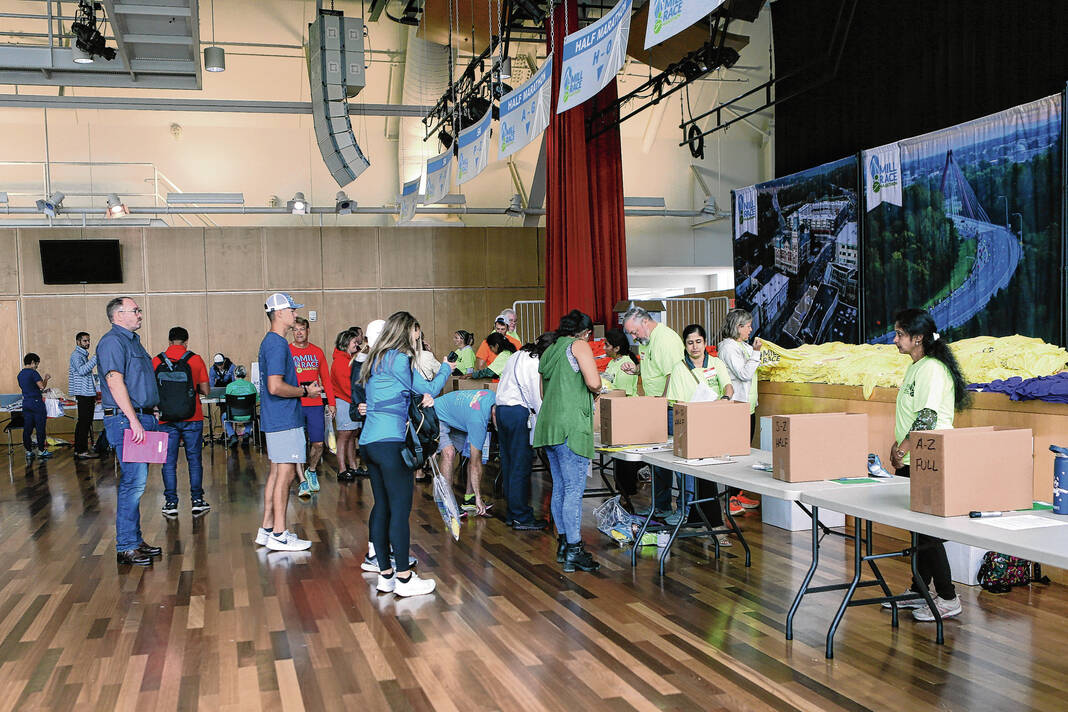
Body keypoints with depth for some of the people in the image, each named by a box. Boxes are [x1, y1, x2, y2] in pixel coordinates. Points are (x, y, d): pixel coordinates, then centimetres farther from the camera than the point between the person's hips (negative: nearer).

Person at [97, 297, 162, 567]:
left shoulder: (132, 340, 20)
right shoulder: (112, 341, -10)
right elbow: (115, 381, -20)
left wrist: (149, 417, 21)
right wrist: (133, 420, -24)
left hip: (142, 418, 10)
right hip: (126, 420, -10)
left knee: (136, 481, 12)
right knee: (134, 481, -11)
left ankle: (135, 540, 19)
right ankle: (126, 547, -6)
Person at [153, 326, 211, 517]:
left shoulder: (156, 362, -1)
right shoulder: (195, 360, -4)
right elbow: (205, 390, -2)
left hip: (166, 420, 1)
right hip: (192, 419, -1)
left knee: (169, 462, 7)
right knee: (194, 460, 7)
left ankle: (171, 503, 8)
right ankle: (197, 501, 9)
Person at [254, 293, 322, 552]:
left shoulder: (270, 342, 16)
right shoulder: (277, 344, -16)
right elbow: (275, 387, -24)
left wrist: (302, 388, 16)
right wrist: (304, 391, -12)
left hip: (275, 420, 11)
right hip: (284, 420, -11)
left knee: (277, 472, 14)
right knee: (285, 473, -5)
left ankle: (267, 529, 20)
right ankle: (279, 535, 0)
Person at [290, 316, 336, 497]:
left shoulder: (317, 352, 9)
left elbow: (326, 379, 13)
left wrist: (331, 403, 8)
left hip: (315, 404, 3)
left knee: (318, 443, 3)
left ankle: (311, 472, 28)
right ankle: (303, 482, 7)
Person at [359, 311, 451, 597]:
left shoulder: (376, 359, 19)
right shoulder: (398, 359, -9)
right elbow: (427, 389, 0)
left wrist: (423, 395, 1)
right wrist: (446, 368, 18)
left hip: (369, 441, 10)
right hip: (389, 442, -10)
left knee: (382, 506, 12)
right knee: (401, 508, -5)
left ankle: (385, 574, 17)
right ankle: (403, 578, -1)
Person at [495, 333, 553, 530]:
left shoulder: (518, 355, 15)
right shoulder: (536, 364, -13)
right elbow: (538, 397, -13)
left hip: (502, 409, 10)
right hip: (519, 413, -10)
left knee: (508, 461, 13)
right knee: (522, 465, -4)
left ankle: (511, 513, 20)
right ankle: (521, 518, 0)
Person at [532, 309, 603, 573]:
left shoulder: (549, 351, 21)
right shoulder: (579, 345, -3)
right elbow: (593, 383, -15)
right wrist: (597, 389, 6)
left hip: (548, 424, 8)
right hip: (571, 425, -8)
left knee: (559, 487, 13)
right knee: (574, 488, -7)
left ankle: (563, 543, 19)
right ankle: (574, 550, -7)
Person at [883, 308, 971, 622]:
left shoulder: (932, 369, -17)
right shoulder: (915, 367, 15)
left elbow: (927, 418, -23)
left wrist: (903, 449, -17)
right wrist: (898, 445, 13)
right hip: (912, 464, 10)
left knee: (928, 531, -4)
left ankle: (948, 599, 5)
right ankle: (918, 592, 25)